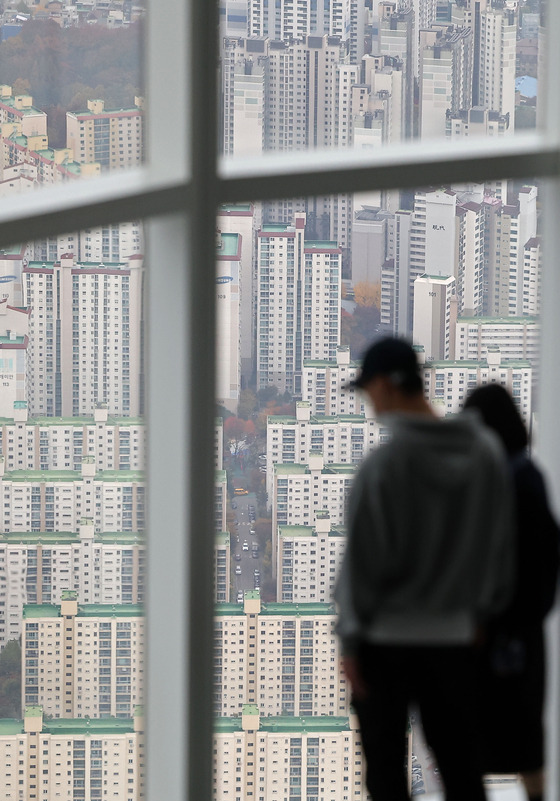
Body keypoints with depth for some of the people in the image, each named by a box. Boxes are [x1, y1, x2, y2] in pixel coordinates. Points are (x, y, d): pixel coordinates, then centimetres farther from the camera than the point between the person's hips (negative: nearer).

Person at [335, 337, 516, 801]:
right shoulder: (486, 451, 0)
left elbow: (363, 559, -12)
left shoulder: (383, 462, -15)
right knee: (460, 763, 10)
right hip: (453, 636, 4)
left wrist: (351, 639, -4)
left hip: (386, 638, -4)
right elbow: (501, 543, 7)